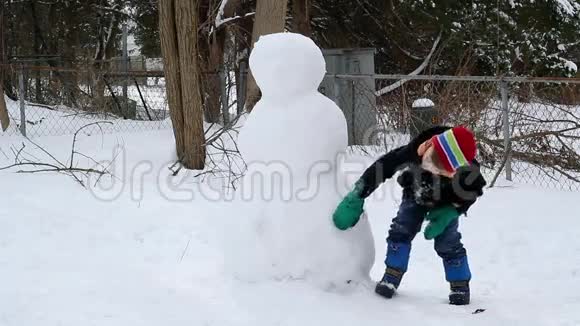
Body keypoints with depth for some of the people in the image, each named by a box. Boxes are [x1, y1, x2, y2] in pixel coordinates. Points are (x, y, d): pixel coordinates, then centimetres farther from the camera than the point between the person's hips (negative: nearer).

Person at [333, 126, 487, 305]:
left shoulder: (466, 170, -42)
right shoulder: (411, 153, -45)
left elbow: (473, 191, -18)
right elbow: (381, 168, -35)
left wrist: (449, 213, -28)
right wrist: (355, 199, -34)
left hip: (445, 203, -1)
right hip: (416, 196, 1)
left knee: (448, 243, -6)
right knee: (401, 231, -12)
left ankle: (460, 286, 10)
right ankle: (391, 278, -2)